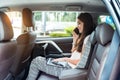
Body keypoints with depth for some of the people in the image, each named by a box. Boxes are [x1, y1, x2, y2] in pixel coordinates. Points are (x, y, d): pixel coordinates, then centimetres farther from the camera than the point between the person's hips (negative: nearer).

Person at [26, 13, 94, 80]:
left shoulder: (88, 39, -15)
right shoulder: (83, 37, 15)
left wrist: (65, 59, -11)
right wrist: (75, 40, 9)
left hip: (71, 69, -10)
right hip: (68, 65, 10)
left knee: (36, 62, -8)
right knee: (39, 59, 7)